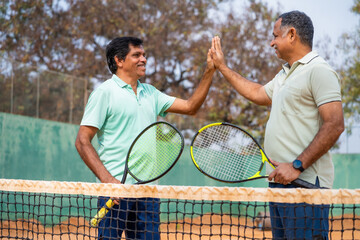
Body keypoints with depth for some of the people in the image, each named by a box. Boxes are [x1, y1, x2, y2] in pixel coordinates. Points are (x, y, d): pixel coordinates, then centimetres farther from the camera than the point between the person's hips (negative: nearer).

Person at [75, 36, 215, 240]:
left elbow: (190, 107, 16)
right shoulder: (105, 92, -3)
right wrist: (107, 179, -18)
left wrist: (210, 71, 6)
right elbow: (82, 141, -8)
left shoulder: (150, 93, 17)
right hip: (116, 188, -6)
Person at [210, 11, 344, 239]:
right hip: (281, 180, 10)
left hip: (305, 184, -10)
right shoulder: (285, 74, 22)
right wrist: (222, 67, 39)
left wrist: (297, 166, -21)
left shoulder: (319, 71, -10)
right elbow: (258, 93, 38)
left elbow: (335, 125, -17)